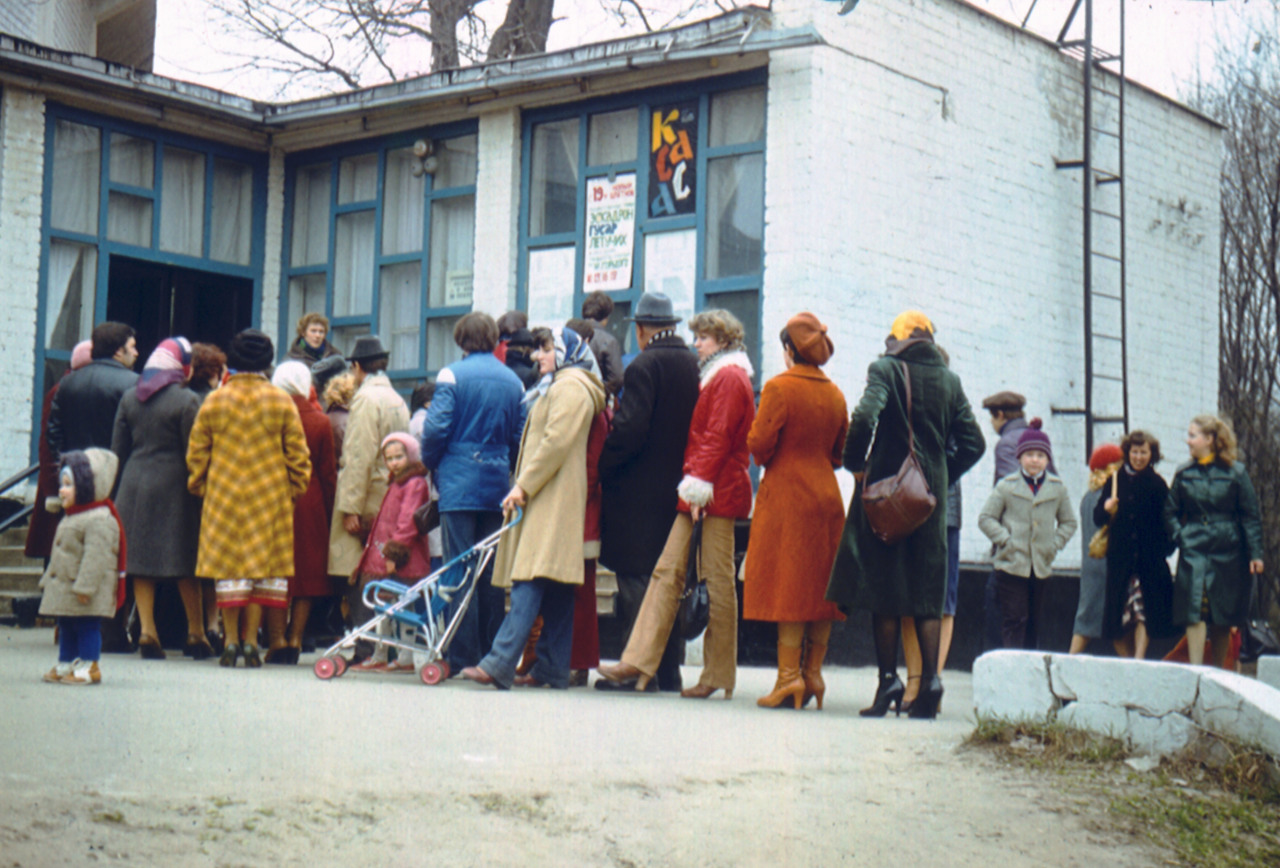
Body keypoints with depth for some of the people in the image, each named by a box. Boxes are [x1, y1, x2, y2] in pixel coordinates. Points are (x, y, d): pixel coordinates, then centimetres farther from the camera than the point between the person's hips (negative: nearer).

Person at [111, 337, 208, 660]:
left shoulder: (130, 397, 6)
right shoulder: (187, 400, -9)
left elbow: (118, 449, 9)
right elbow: (193, 453, -10)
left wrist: (124, 484, 17)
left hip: (135, 485, 4)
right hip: (173, 486, -4)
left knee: (142, 561, 6)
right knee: (185, 563, 4)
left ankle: (147, 631, 1)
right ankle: (196, 634, 9)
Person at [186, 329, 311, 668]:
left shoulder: (213, 401, 1)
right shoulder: (282, 402, -1)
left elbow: (196, 453, 5)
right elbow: (297, 453, 1)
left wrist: (199, 487, 17)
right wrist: (295, 487, 13)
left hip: (223, 497, 1)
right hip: (269, 498, 0)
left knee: (228, 567, 5)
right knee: (263, 565, 5)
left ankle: (231, 640, 4)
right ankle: (251, 641, 4)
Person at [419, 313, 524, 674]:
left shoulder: (453, 376, -5)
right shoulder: (513, 381, 8)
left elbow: (436, 429, -10)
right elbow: (520, 436, 7)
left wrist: (432, 465, 7)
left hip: (459, 482, -4)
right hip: (498, 485, 4)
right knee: (492, 572, 8)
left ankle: (462, 657, -4)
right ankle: (492, 654, 12)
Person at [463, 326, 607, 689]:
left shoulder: (570, 387, -8)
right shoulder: (556, 387, 25)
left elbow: (557, 442, -18)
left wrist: (523, 485, -18)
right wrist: (524, 486, 18)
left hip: (553, 496, -11)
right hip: (547, 497, 11)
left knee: (530, 582, -17)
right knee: (556, 588, 7)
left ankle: (499, 665, -25)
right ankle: (553, 668, 8)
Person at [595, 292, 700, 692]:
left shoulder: (643, 367, -12)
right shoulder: (693, 366, 7)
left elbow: (630, 430, -20)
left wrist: (601, 466, -9)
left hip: (639, 492, -7)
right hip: (679, 487, 7)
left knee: (635, 580, -3)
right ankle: (668, 669, 15)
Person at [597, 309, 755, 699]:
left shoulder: (729, 378, -8)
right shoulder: (715, 377, 22)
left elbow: (718, 437, -16)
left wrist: (699, 484, -20)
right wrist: (692, 484, 13)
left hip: (718, 493, -10)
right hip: (698, 494, 10)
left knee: (717, 579, -4)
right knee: (668, 570, 3)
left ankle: (719, 675, 3)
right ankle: (639, 662, 0)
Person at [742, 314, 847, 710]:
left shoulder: (779, 387, -10)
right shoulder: (835, 394, 9)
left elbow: (760, 443, -11)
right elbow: (840, 451, 15)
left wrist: (767, 460, 9)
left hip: (786, 494, -6)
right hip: (826, 495, 6)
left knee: (787, 586, -4)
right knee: (819, 585, 8)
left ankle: (789, 676, -5)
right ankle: (813, 674, 10)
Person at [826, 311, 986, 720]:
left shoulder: (885, 369, -4)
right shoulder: (950, 380, 8)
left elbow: (864, 417, -20)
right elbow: (973, 443, 7)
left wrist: (856, 465, -6)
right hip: (931, 495, 4)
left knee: (883, 591, 2)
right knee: (927, 594, 8)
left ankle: (889, 679, 1)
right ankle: (930, 677, 0)